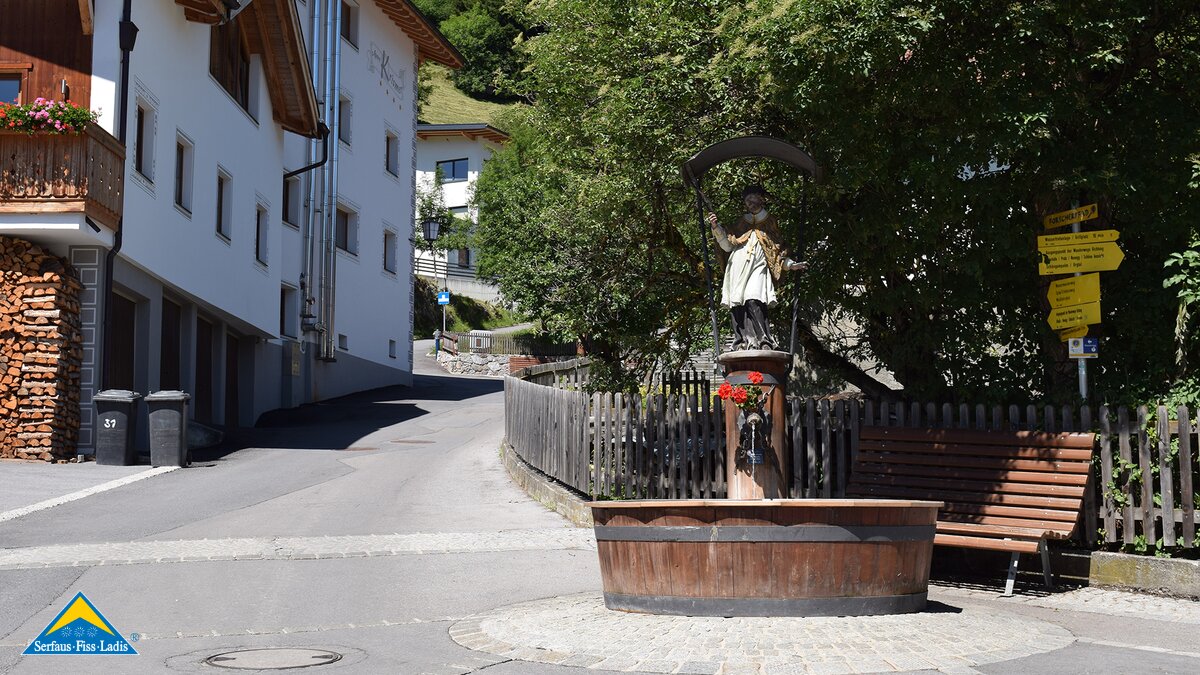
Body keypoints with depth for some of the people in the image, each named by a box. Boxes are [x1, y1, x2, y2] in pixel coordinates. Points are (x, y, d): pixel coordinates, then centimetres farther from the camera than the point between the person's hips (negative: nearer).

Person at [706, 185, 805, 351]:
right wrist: (716, 227, 5)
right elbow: (727, 245, 17)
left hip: (758, 268, -3)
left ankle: (764, 342, -31)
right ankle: (742, 343, -15)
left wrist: (791, 265, 6)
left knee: (754, 301, -25)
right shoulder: (740, 224, 26)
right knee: (737, 306, -12)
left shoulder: (770, 224, 22)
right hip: (738, 268, 3)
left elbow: (779, 252, 21)